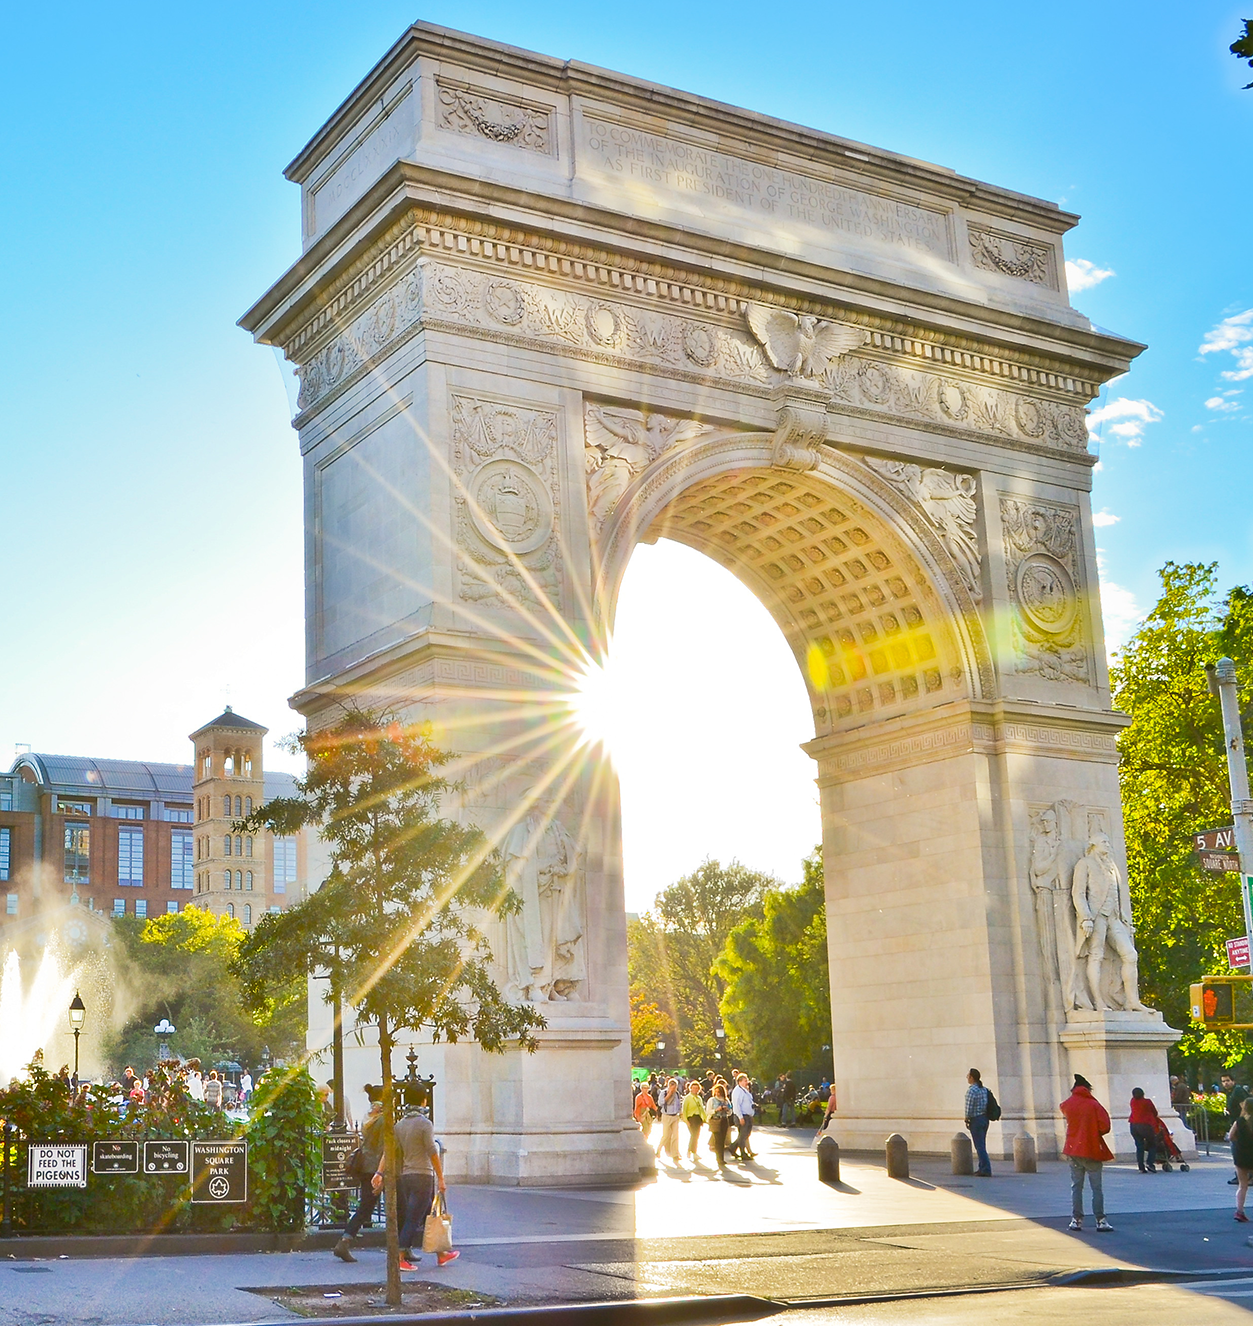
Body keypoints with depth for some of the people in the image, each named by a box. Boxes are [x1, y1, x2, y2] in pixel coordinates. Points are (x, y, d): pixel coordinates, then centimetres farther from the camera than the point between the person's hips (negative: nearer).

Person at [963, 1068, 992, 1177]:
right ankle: (982, 1168, 25)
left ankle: (986, 1170, -6)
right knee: (981, 1145, 18)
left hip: (976, 1119, -8)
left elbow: (969, 1108, -18)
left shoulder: (971, 1090, -16)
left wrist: (967, 1120, -2)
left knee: (980, 1146, -4)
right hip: (985, 1118, 8)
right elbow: (989, 1105, 8)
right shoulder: (984, 1089, 8)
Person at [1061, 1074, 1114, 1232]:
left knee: (1076, 1186, 10)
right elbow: (1105, 1126, -13)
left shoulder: (1067, 1104, 1)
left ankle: (1076, 1219, 7)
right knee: (1096, 1187, 1)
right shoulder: (1093, 1105, -9)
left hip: (1073, 1149, 3)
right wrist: (1095, 1133, 5)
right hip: (1092, 1150, -3)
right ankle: (1100, 1221, -2)